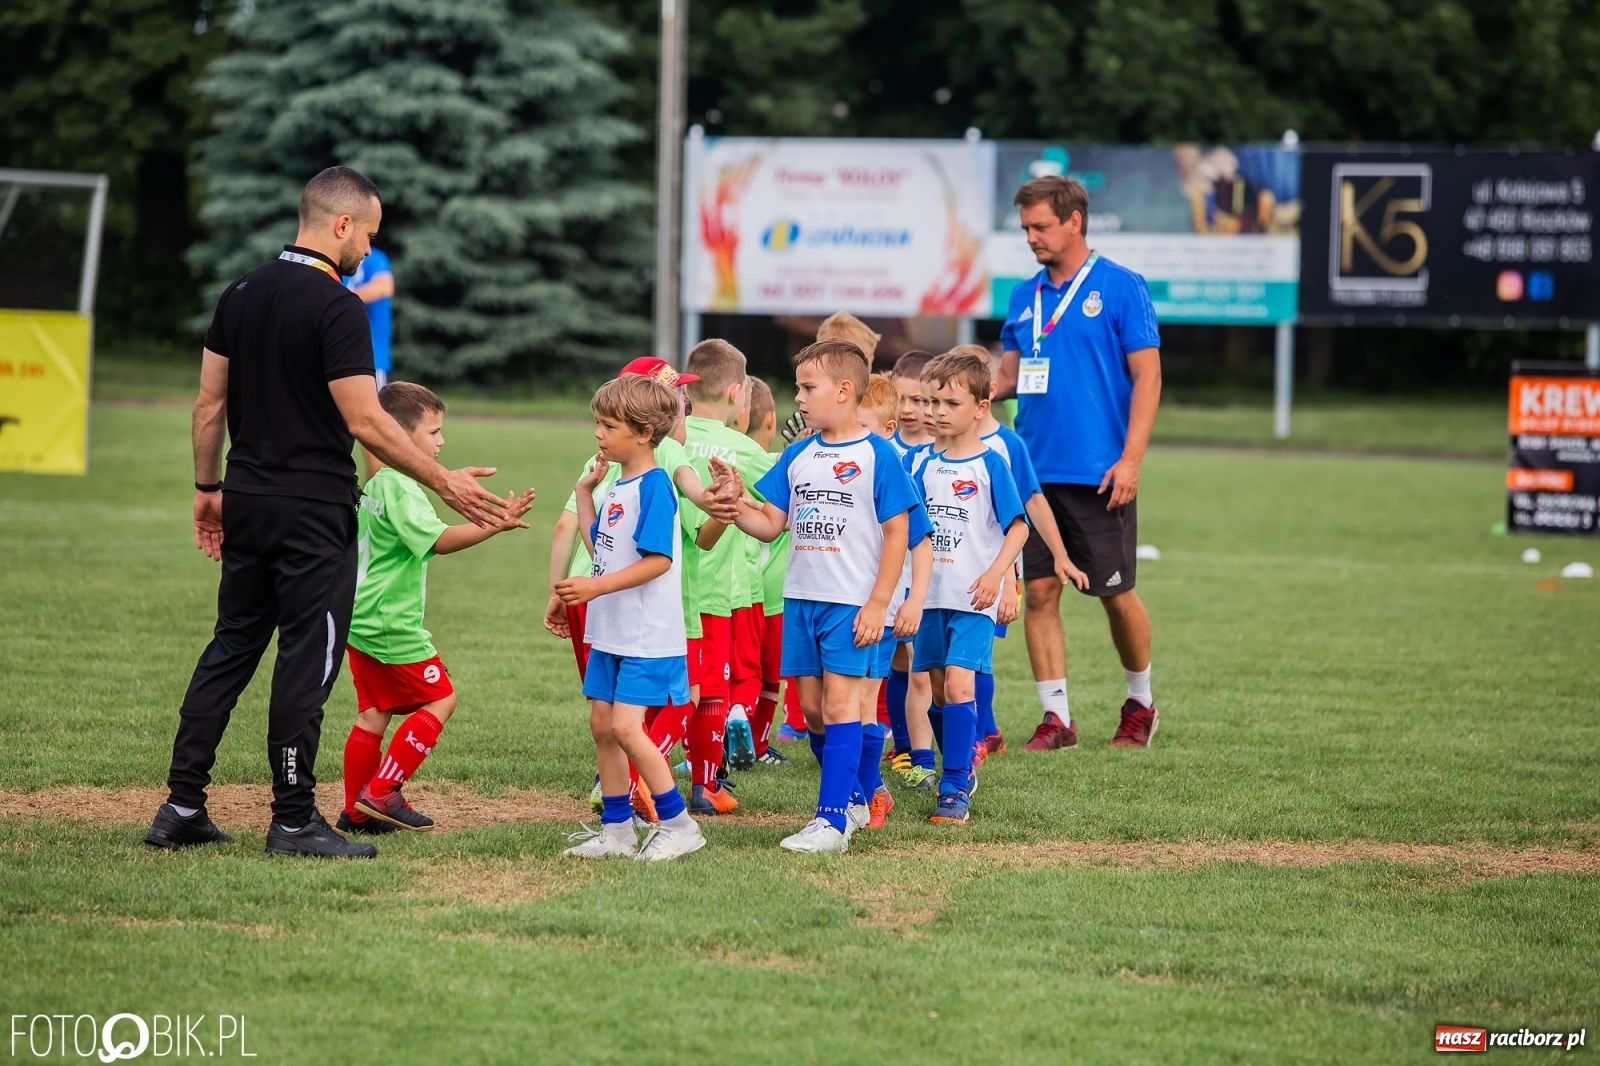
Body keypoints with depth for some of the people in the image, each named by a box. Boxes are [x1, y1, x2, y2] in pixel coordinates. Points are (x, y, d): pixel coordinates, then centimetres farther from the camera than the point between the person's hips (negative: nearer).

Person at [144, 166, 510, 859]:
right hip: (315, 512, -7)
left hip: (246, 503, 7)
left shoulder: (242, 294, 8)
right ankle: (293, 821, 2)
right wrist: (444, 482, -12)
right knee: (306, 659, -1)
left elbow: (209, 403, 11)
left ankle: (181, 807, 12)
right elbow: (365, 421, -18)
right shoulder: (337, 306, -15)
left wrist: (207, 488, 21)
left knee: (231, 646, 13)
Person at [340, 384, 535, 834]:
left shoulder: (375, 486, 13)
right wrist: (494, 526, -37)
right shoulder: (401, 489, -18)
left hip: (363, 623, 9)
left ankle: (357, 812, 15)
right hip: (392, 626, -9)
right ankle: (382, 792, -2)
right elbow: (438, 540, -29)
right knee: (439, 699, 0)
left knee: (373, 713, 13)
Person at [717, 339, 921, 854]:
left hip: (853, 602, -6)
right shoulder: (797, 455, 9)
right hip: (801, 597, 6)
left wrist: (878, 603, -13)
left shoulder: (876, 455, -8)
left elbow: (897, 532, -8)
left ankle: (832, 819, -9)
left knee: (841, 702, -8)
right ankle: (853, 797, 25)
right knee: (811, 705, 10)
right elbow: (769, 523, 11)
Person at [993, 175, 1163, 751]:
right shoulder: (1025, 297, 11)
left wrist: (1130, 458, -15)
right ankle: (1055, 717, 8)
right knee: (1039, 591, 1)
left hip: (1098, 475, -5)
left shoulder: (1120, 287, -5)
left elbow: (1147, 376, -7)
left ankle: (1140, 703, 23)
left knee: (1115, 593, 2)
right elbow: (1009, 376, 16)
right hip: (1034, 468, 5)